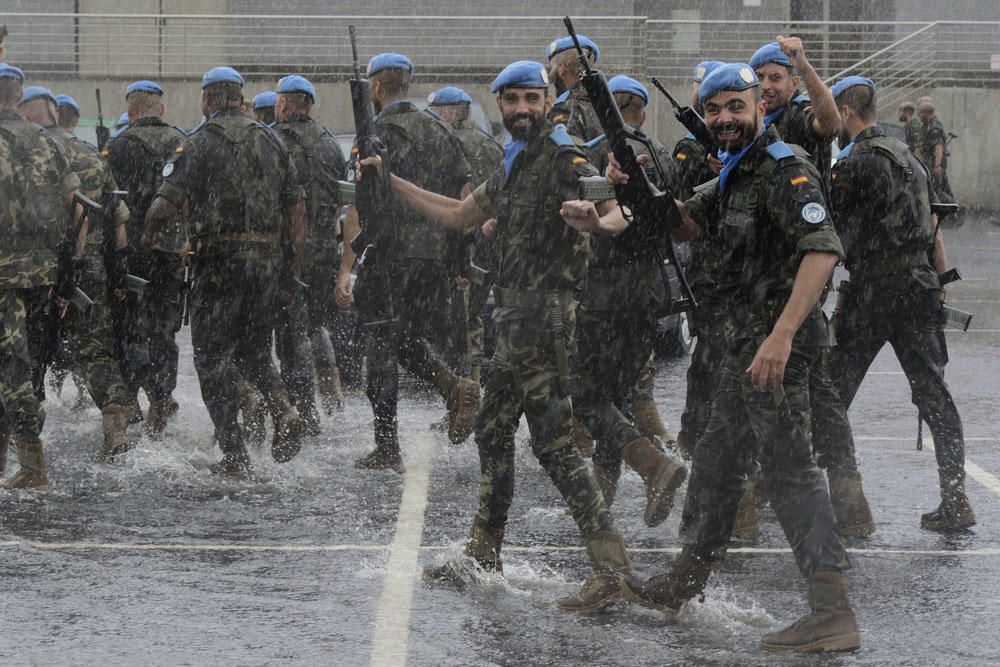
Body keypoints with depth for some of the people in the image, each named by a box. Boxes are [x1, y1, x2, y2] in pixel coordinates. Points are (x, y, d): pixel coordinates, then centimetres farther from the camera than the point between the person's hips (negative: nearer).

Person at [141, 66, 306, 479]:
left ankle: (234, 455, -3)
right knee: (254, 350, 19)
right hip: (268, 256, 5)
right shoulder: (270, 141, 10)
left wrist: (150, 235, 9)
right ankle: (283, 410, -9)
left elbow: (167, 202, -11)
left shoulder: (199, 144, -5)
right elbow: (295, 206, 10)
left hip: (221, 257, -5)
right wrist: (294, 260, 16)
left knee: (212, 353, 4)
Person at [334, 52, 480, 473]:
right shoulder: (440, 130, 12)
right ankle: (455, 387, -9)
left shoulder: (379, 133, -8)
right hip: (435, 255, 6)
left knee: (383, 346, 1)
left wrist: (346, 268, -15)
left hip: (388, 255, -6)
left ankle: (387, 450, 2)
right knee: (413, 340, 19)